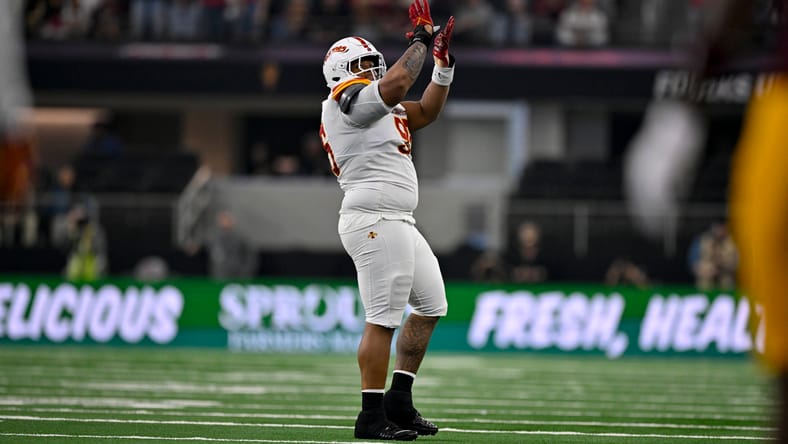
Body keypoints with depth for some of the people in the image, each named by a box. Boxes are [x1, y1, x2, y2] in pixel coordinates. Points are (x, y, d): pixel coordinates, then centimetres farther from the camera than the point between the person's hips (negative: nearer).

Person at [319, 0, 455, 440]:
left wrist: (444, 64, 15)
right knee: (384, 318, -11)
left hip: (400, 223, 11)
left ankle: (400, 402, 19)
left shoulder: (377, 106, 22)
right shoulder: (347, 98, -7)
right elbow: (397, 83, -22)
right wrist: (421, 39, -10)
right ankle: (372, 417, -9)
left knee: (431, 305, 16)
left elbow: (426, 112, 25)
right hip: (374, 220, -11)